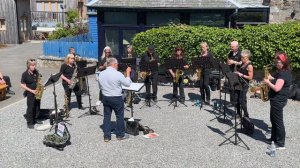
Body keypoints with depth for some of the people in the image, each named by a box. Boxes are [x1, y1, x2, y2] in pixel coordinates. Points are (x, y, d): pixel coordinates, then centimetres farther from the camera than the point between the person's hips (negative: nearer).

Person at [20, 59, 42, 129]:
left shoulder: (36, 72, 2)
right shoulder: (25, 74, -13)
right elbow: (22, 85, -11)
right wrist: (31, 90, -17)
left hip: (37, 92, 6)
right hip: (30, 93, -5)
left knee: (37, 107, 13)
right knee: (30, 107, -2)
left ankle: (34, 119, 32)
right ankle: (29, 123, 8)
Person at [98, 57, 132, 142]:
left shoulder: (101, 74, -1)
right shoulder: (118, 74, -19)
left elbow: (100, 87, 10)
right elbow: (127, 84, -8)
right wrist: (128, 73, 2)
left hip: (105, 98, 5)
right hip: (117, 98, -5)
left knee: (106, 116, 12)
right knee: (119, 116, 11)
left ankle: (106, 136, 16)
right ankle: (120, 135, 22)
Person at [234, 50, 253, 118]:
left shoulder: (249, 66, -13)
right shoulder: (242, 64, 12)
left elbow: (250, 77, -16)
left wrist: (242, 75, -20)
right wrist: (237, 73, 4)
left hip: (244, 85, -8)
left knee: (242, 101, -6)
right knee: (236, 100, 11)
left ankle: (246, 115, 8)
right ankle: (238, 114, 24)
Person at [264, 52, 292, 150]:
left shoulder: (283, 74, -23)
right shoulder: (285, 72, 9)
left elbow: (277, 88, -30)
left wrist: (268, 82, -16)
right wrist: (271, 78, 5)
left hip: (278, 100, -10)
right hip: (278, 99, 10)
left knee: (278, 121, -1)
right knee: (274, 119, 20)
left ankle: (281, 144, 8)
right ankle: (274, 138, 34)